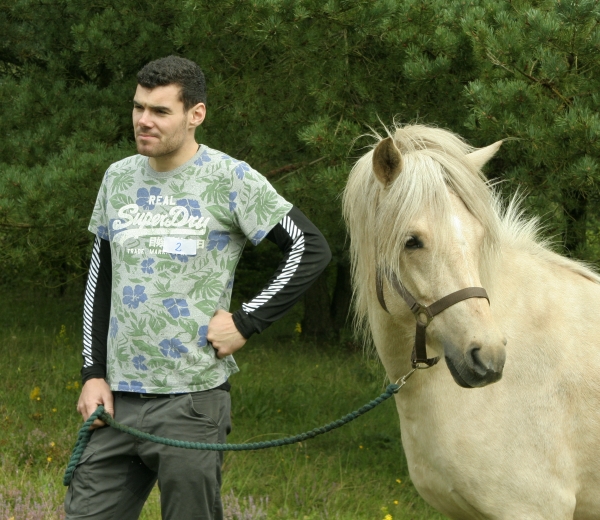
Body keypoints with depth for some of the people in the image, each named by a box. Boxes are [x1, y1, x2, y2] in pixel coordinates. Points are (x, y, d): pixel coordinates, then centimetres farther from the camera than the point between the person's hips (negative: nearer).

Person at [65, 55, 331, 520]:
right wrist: (93, 373, 9)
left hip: (190, 402, -5)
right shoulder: (118, 178, 10)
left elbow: (311, 249, -7)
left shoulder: (230, 180, -6)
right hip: (117, 398, 5)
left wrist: (245, 323, -10)